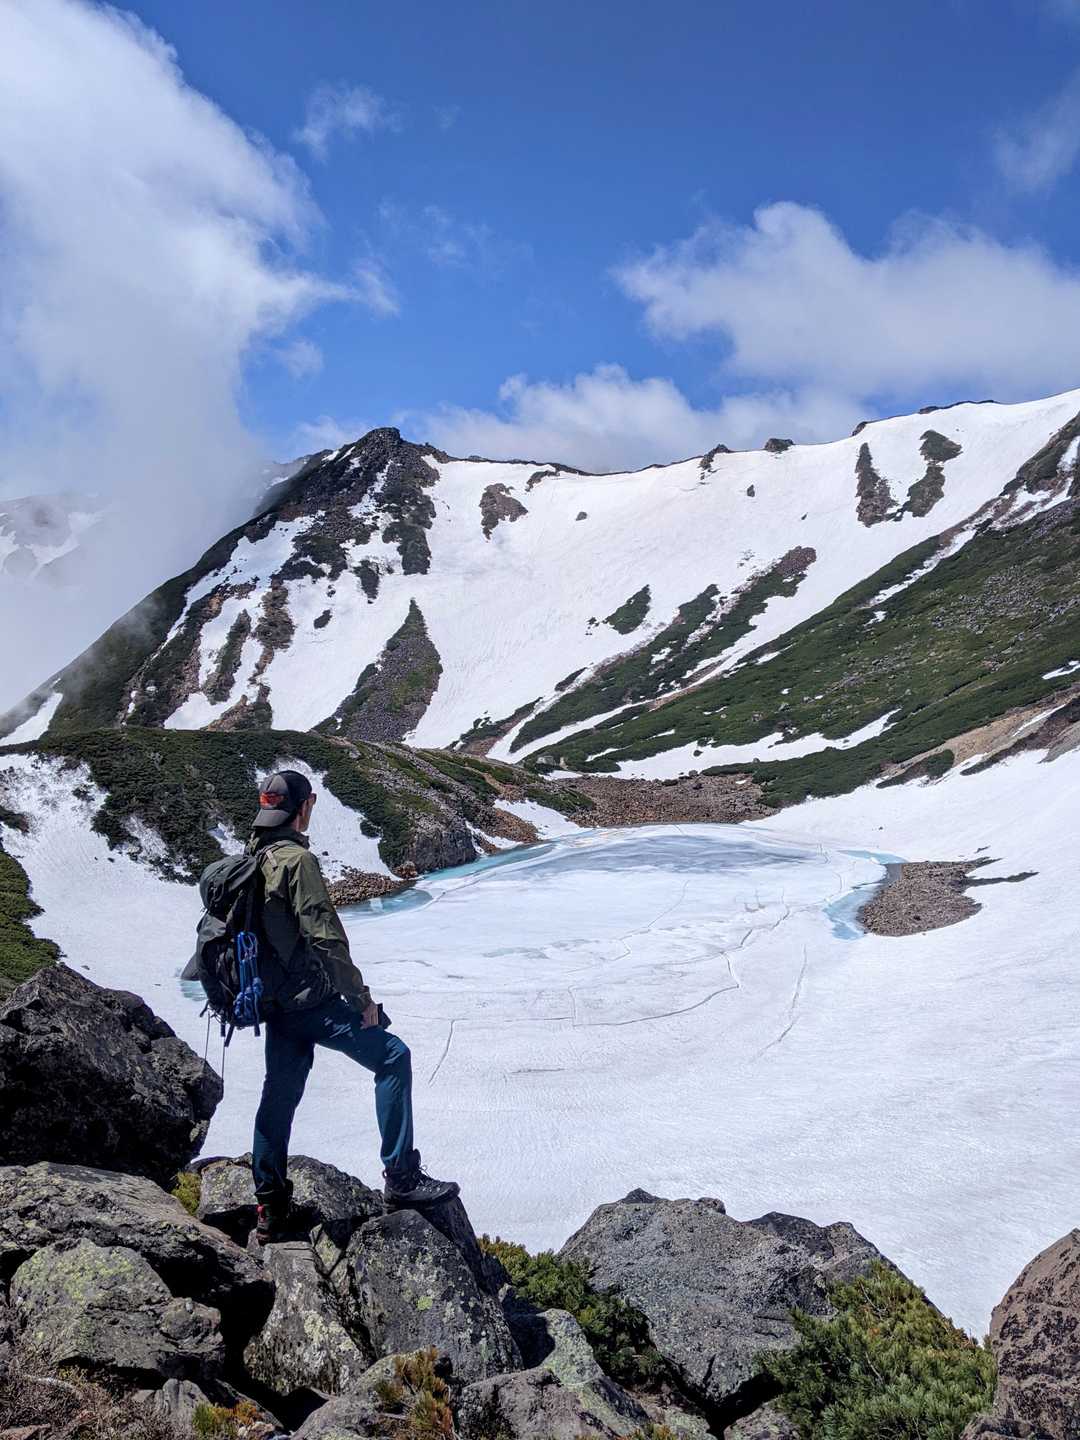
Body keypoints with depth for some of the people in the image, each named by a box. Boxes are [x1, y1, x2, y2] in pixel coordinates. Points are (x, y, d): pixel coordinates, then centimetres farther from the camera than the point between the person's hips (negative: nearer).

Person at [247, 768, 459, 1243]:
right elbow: (326, 937, -22)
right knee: (392, 1056, -3)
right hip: (311, 1002, -9)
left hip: (274, 1003, 9)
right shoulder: (297, 860, -18)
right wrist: (362, 998, -15)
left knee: (279, 1094, 16)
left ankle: (270, 1209, 25)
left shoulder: (251, 861, 10)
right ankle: (402, 1179, -2)